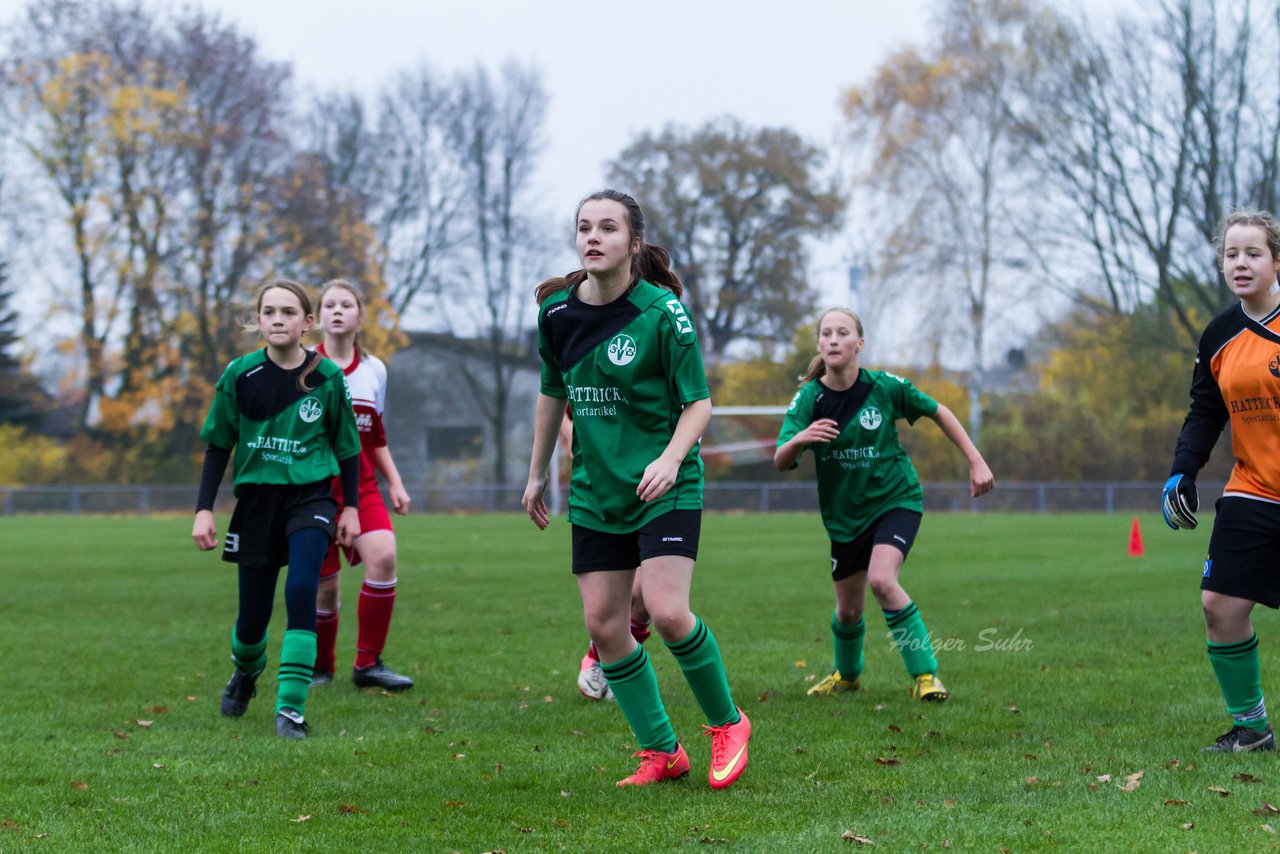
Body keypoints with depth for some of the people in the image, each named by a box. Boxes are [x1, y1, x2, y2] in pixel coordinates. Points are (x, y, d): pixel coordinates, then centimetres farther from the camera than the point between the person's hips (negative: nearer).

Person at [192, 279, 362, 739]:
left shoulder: (327, 377, -5)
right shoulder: (240, 374, -4)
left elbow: (348, 445, 6)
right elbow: (218, 445, 3)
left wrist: (350, 507, 5)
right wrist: (204, 509, -2)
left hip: (310, 496, -1)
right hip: (256, 499, 1)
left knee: (301, 590, -23)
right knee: (253, 613, 5)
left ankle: (291, 708, -16)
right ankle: (246, 671, 41)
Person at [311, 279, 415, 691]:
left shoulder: (374, 370, 10)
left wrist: (395, 482, 12)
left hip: (361, 488, 3)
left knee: (383, 555, -20)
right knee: (324, 585, -2)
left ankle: (368, 664, -10)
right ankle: (319, 668, 22)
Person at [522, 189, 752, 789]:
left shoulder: (661, 311, -13)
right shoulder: (556, 311, 1)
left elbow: (698, 402, -9)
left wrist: (671, 458, -26)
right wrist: (537, 473, 21)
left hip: (665, 487, -5)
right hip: (595, 491, 5)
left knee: (667, 611, -18)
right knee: (603, 624, 1)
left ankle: (726, 723, 6)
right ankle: (662, 752, 14)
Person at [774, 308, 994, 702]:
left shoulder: (885, 387, -15)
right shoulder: (808, 398, -13)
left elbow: (938, 412, 1)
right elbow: (780, 462, -23)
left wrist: (976, 462, -1)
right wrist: (799, 439, -45)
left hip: (897, 500, -3)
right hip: (845, 514, 3)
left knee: (881, 580, -27)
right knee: (848, 609, 12)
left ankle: (926, 674, -14)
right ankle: (847, 674, 44)